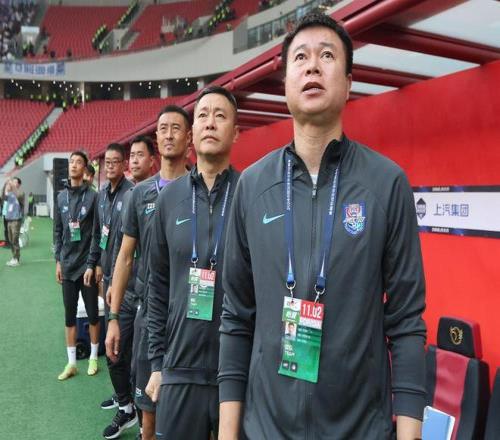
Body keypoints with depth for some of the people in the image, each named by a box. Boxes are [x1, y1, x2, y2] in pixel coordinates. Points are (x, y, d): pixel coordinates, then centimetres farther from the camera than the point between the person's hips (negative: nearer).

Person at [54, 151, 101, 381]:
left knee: (92, 313, 7)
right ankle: (71, 362, 20)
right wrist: (58, 260, 7)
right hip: (67, 265, 4)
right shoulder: (61, 197, 8)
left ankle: (93, 357, 22)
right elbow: (57, 231, 11)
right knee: (69, 315, 10)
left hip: (88, 264, -4)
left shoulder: (93, 196, -6)